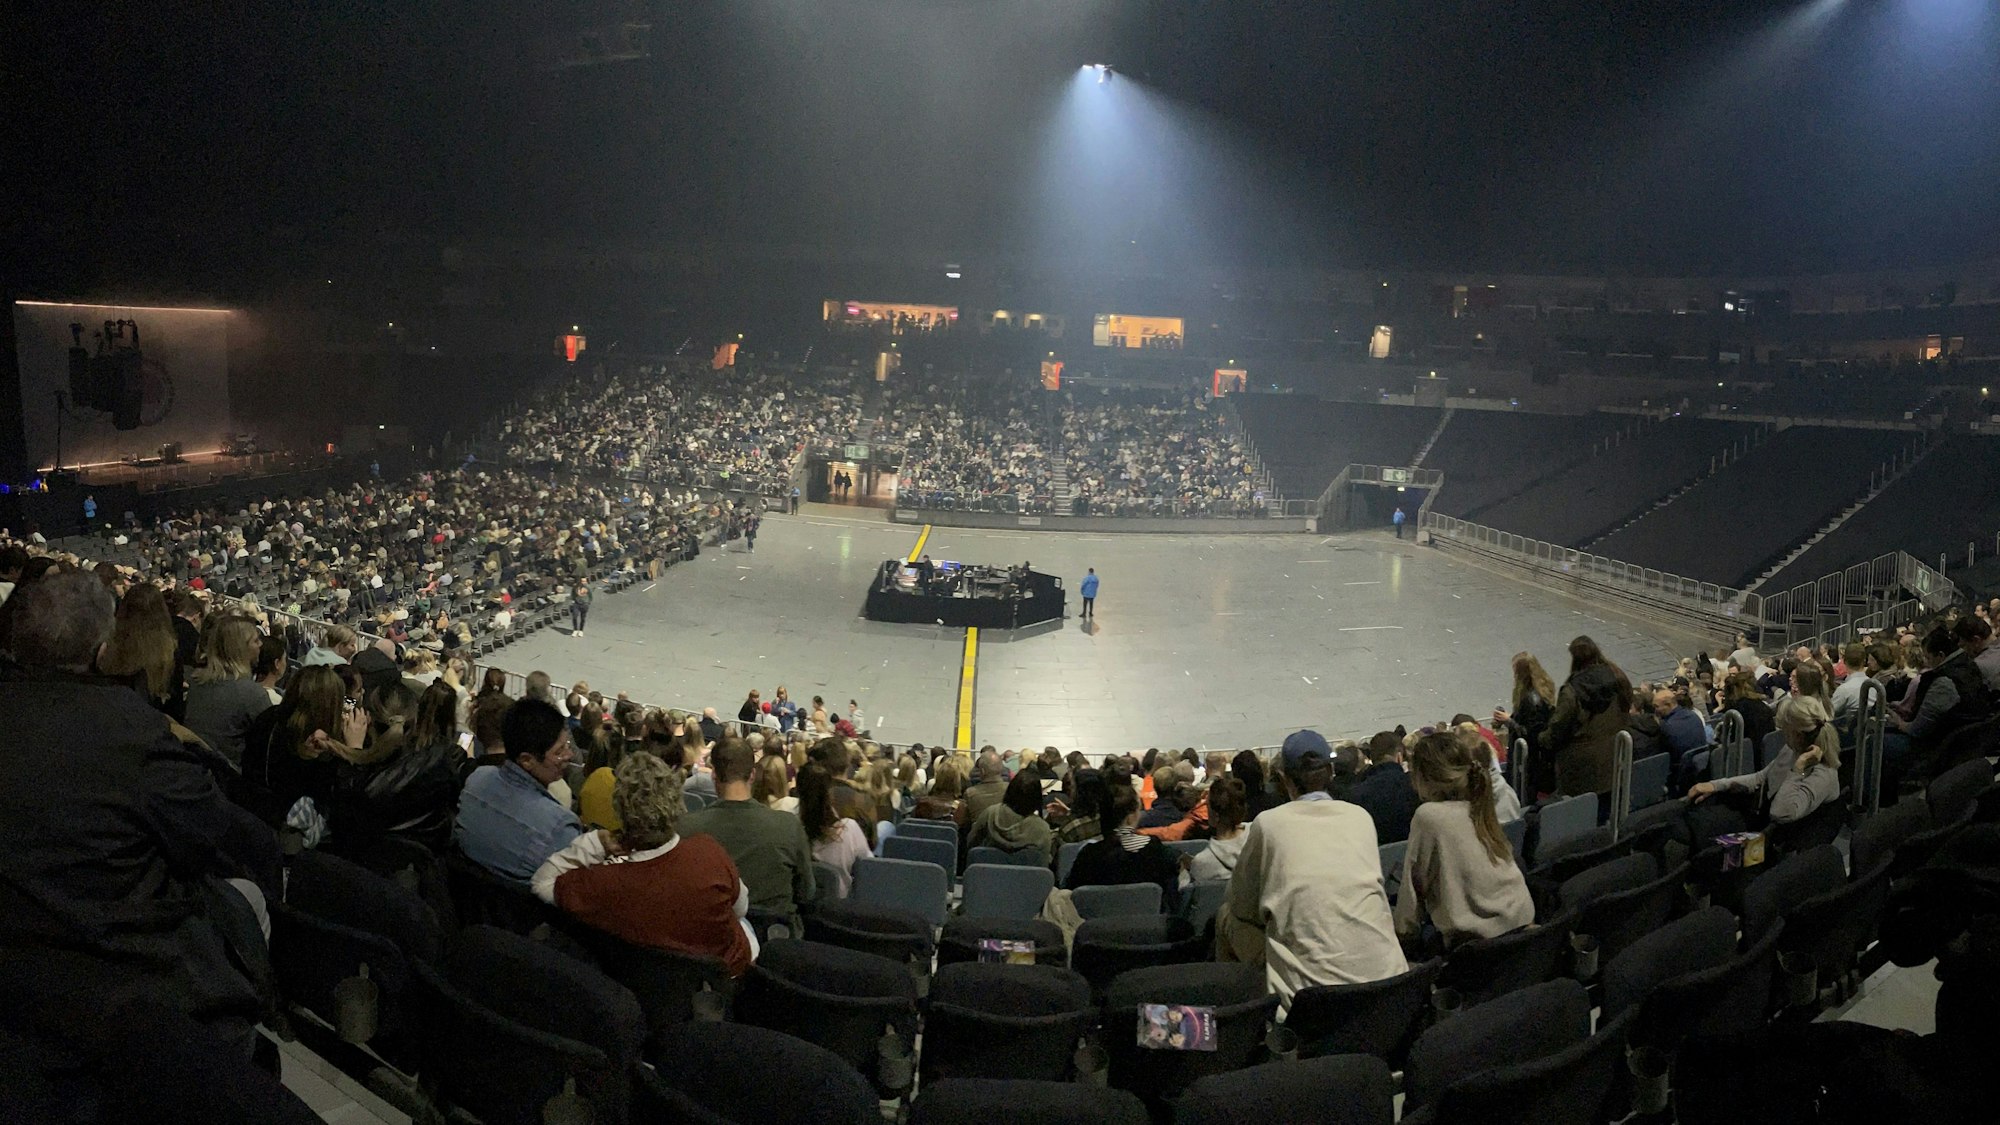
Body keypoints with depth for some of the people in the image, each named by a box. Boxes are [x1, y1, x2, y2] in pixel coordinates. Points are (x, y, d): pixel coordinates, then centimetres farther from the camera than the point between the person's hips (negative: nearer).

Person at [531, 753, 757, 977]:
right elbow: (740, 908, -12)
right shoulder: (709, 852, -34)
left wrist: (595, 842, -23)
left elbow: (541, 882, -15)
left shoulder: (605, 884, -36)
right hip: (732, 965, -1)